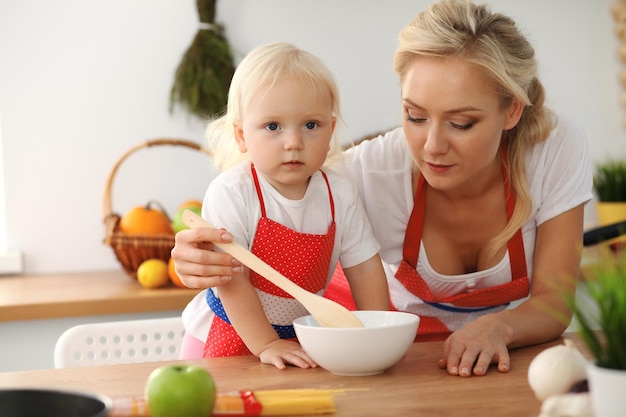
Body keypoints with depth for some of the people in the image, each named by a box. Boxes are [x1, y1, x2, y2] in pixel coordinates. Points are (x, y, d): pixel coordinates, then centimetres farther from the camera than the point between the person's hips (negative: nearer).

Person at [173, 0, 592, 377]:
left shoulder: (559, 148, -19)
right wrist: (203, 260, -35)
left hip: (508, 362, 2)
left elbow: (554, 301, -14)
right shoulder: (372, 171, -23)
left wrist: (498, 327, -35)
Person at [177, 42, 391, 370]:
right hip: (229, 339, -3)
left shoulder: (340, 195, -7)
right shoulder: (230, 193, -21)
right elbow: (232, 280, -20)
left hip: (302, 341, 4)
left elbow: (364, 268, -1)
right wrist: (266, 345, -21)